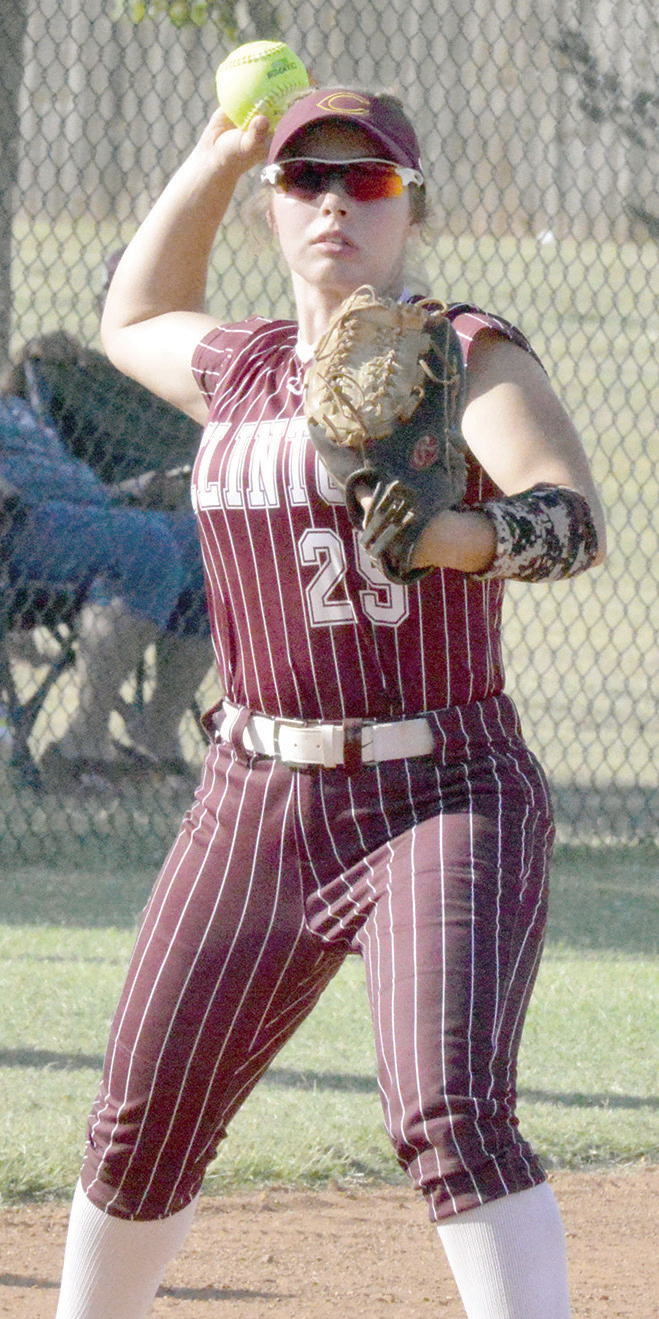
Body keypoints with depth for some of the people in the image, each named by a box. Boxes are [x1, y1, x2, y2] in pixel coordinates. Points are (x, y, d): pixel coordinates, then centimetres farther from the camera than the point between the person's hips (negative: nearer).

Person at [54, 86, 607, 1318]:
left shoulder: (466, 357, -7)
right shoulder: (238, 369, 11)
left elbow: (576, 520, -23)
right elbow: (132, 321, 35)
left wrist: (473, 537, -45)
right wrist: (215, 155, 24)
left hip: (445, 798, -6)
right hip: (255, 803, 6)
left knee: (451, 1118, -23)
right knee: (141, 1123, 10)